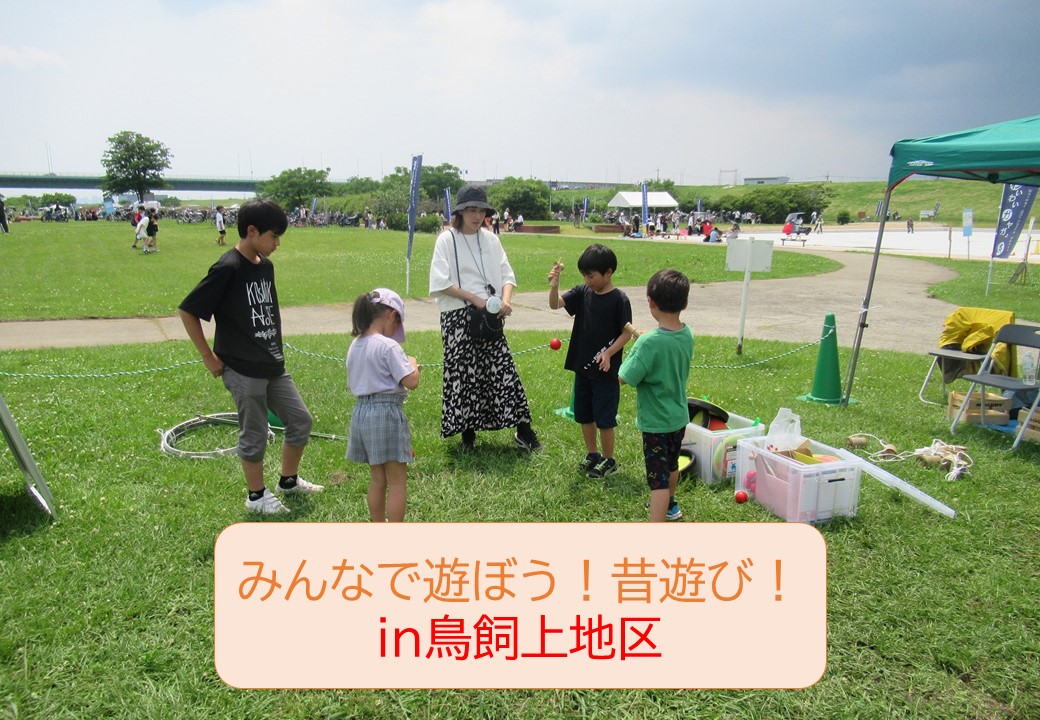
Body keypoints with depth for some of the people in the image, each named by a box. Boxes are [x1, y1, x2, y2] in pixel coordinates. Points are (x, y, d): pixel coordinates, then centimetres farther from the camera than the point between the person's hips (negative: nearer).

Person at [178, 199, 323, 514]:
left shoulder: (266, 266, 7)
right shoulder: (228, 269, -16)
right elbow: (188, 311, -15)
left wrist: (274, 349, 15)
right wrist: (209, 357, -11)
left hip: (273, 366, 8)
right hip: (243, 371, -8)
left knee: (301, 420, 13)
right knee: (255, 435, 5)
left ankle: (289, 480, 32)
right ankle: (256, 496, 25)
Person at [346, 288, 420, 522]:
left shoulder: (355, 346, 8)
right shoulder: (388, 346, -17)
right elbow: (411, 382, -21)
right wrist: (412, 364, 0)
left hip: (361, 412, 8)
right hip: (386, 413, -8)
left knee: (377, 478, 20)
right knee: (397, 480, 5)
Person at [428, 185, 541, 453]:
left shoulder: (491, 239, 10)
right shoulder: (447, 240, -2)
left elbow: (507, 275, 9)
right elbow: (441, 283, -9)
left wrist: (505, 300, -11)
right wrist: (475, 299, -15)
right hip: (458, 316, -3)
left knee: (502, 367, 2)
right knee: (463, 372, 2)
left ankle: (523, 430, 9)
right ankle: (468, 432, 17)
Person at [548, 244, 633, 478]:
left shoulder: (619, 299, -13)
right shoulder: (583, 292, 1)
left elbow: (627, 332, -11)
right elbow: (555, 304, -6)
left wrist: (608, 353, -22)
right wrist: (554, 284, -24)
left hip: (605, 370, -6)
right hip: (582, 366, 6)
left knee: (604, 417, 5)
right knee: (583, 414, 17)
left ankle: (608, 460, 22)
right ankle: (592, 454, 34)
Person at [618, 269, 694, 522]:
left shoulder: (648, 343, -28)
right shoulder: (687, 334, -5)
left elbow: (624, 378, -21)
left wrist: (633, 353, -4)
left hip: (656, 421, -7)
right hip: (679, 416, 7)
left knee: (658, 479, -4)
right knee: (672, 465, 28)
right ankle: (670, 506, 51)